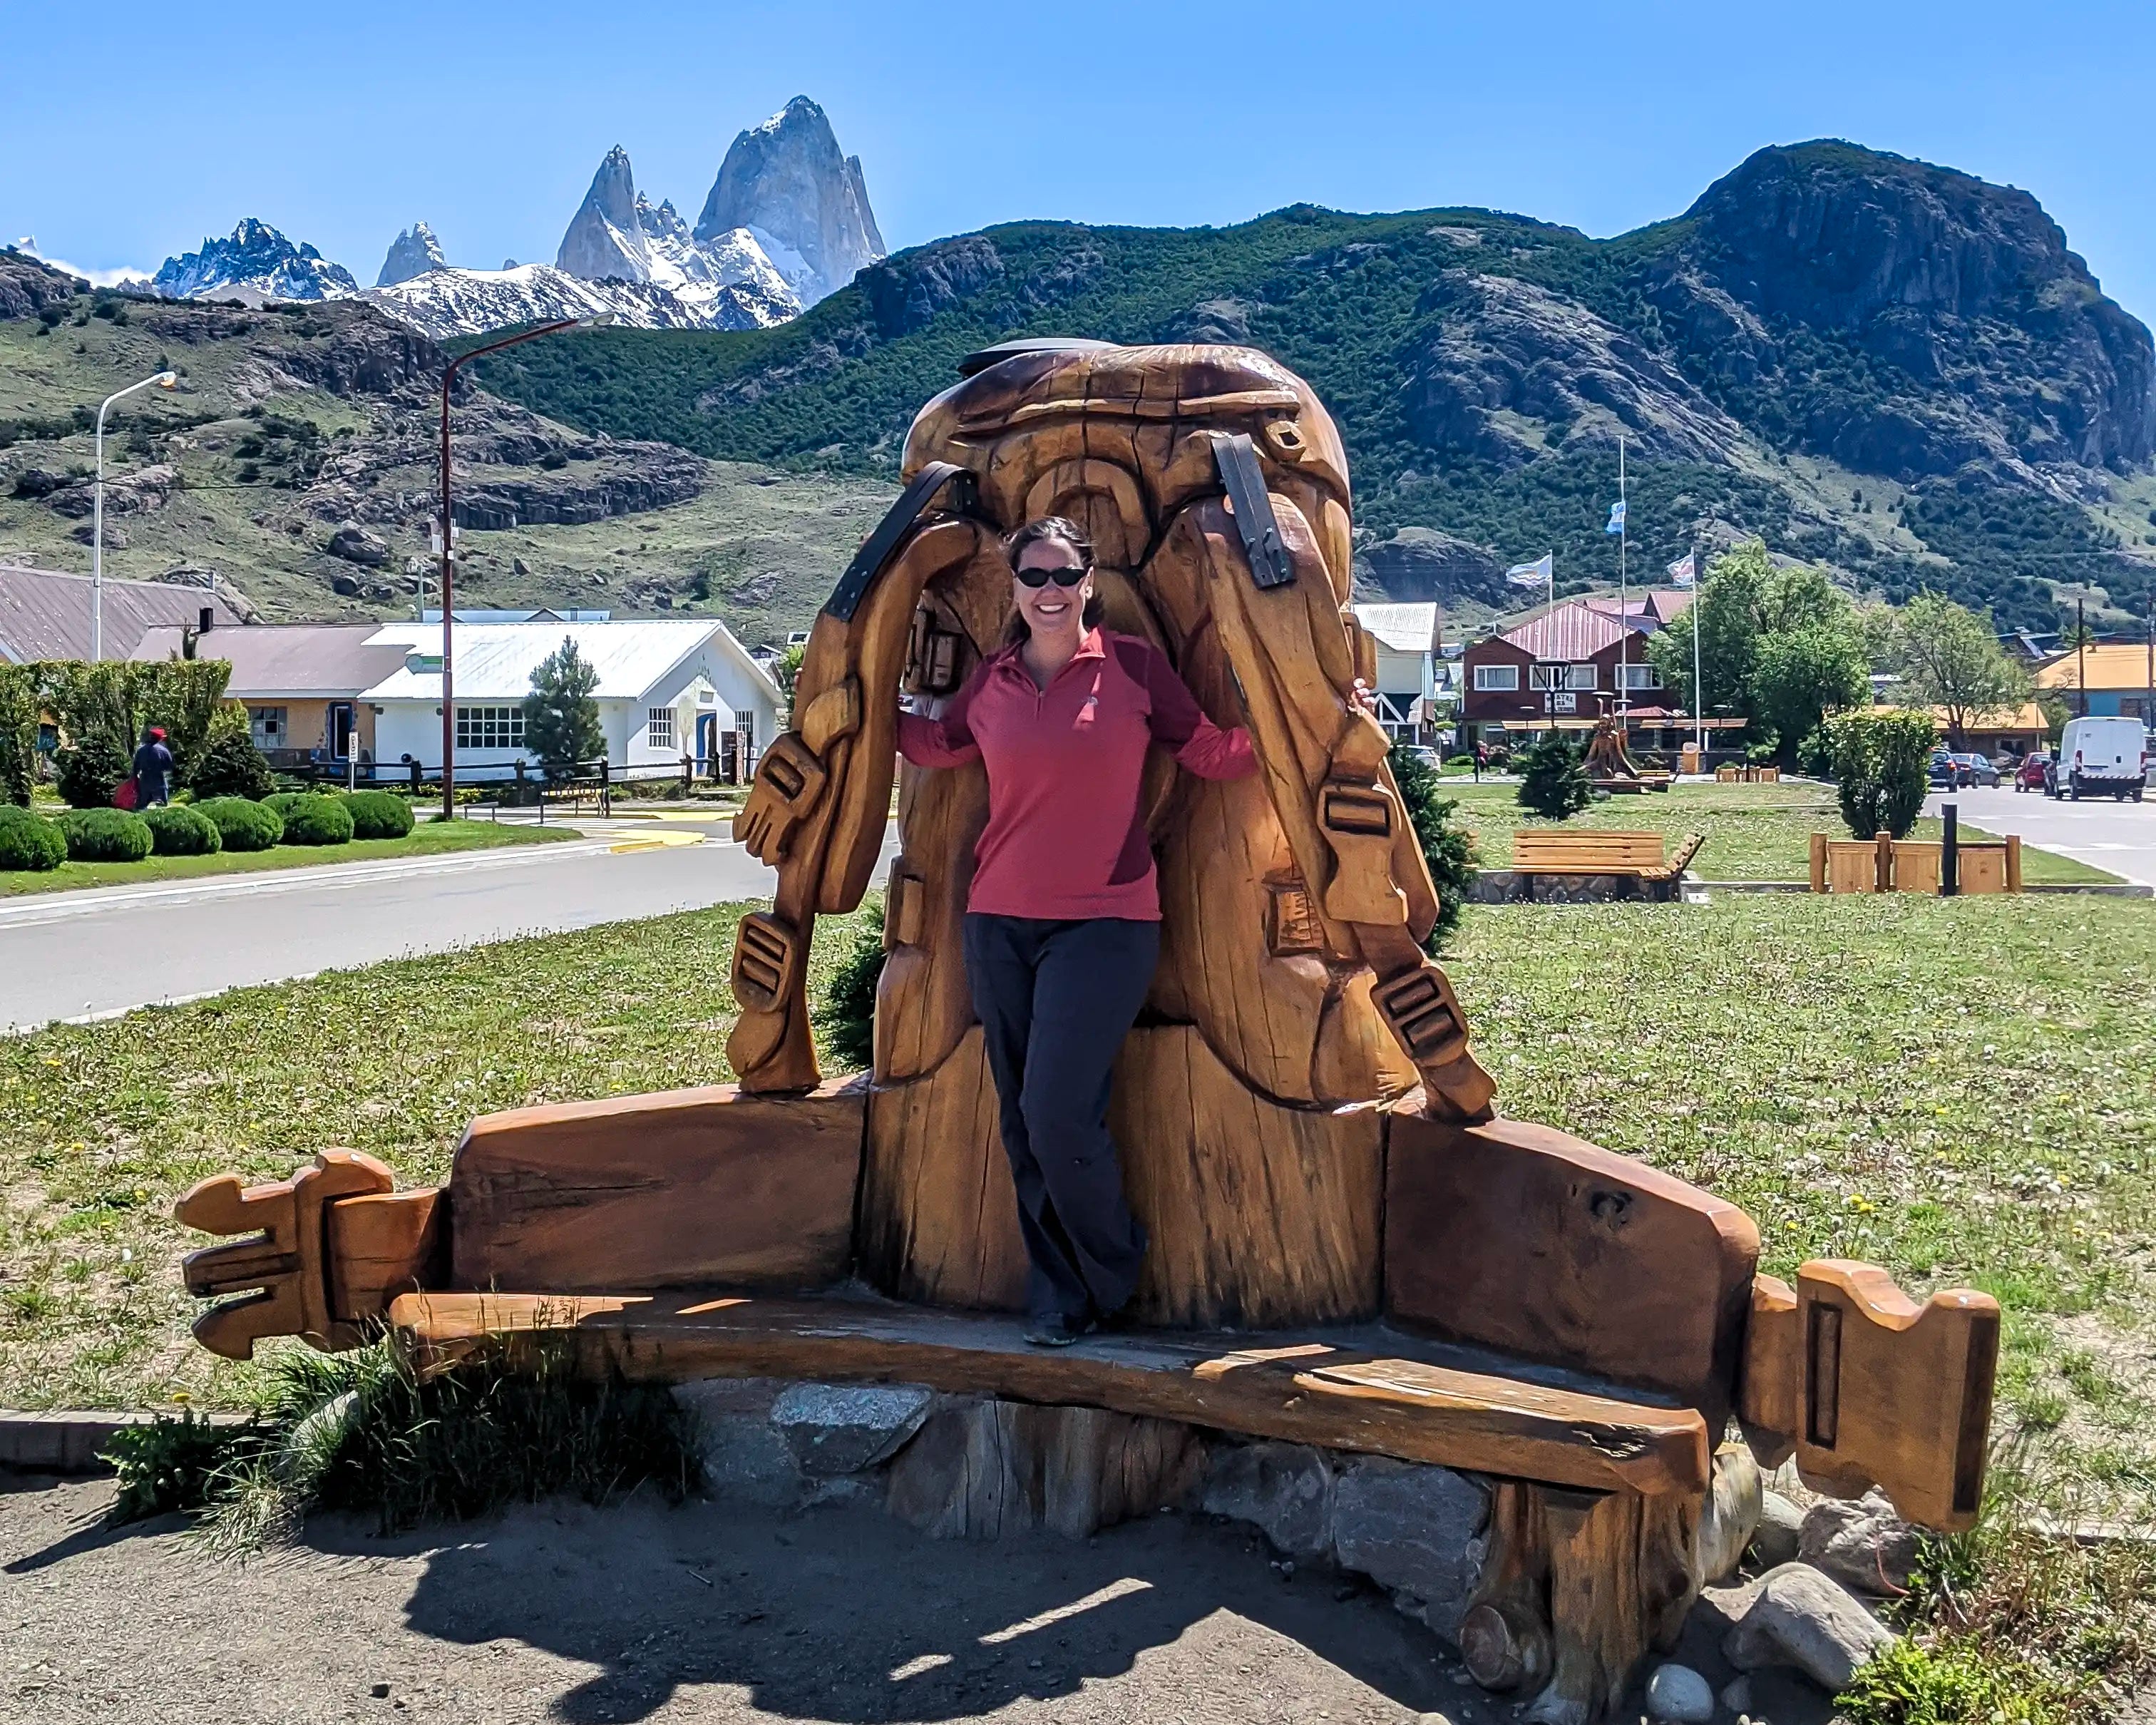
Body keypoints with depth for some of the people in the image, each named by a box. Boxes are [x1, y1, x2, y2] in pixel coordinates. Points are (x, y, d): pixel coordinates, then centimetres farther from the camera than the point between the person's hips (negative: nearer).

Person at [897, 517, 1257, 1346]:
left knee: (1057, 1113, -11)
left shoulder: (1134, 665, -2)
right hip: (999, 924, 4)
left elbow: (1212, 752, 3)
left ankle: (1110, 1273, 15)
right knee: (1022, 1122, 7)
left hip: (1104, 922, -4)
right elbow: (936, 744, 25)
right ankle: (1058, 1294, 22)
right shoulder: (992, 679, 8)